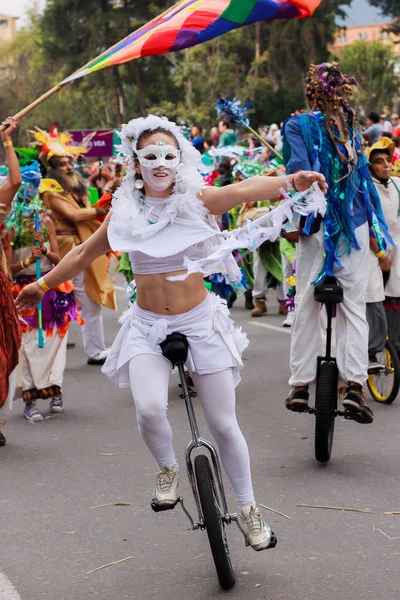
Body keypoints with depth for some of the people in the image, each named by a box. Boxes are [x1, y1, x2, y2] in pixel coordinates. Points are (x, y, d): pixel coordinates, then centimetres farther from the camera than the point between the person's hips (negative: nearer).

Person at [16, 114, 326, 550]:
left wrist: (291, 180, -45)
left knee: (223, 425, 2)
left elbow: (246, 190, -26)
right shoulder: (125, 213, 0)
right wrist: (43, 284, 26)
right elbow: (84, 254, 16)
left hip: (200, 322, -1)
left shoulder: (198, 201, -7)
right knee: (149, 409, -24)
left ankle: (248, 507, 23)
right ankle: (167, 469, 8)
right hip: (147, 327, 1)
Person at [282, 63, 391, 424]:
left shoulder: (298, 125, -3)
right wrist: (374, 225, 12)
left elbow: (299, 168, -18)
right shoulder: (350, 126, 7)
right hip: (356, 225, 2)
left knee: (306, 306, 8)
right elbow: (362, 172, 8)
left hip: (318, 228, -2)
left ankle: (300, 385, 12)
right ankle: (355, 384, -6)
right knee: (354, 306, 5)